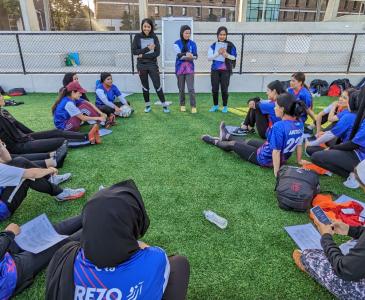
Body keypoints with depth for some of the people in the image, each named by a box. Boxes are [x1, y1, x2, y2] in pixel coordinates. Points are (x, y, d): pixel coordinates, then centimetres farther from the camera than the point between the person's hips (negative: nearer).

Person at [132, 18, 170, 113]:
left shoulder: (154, 37, -1)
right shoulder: (137, 37, -1)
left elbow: (157, 53, -9)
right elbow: (134, 51, -8)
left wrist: (143, 55, -14)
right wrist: (147, 48, -16)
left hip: (153, 65, -1)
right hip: (141, 65, 1)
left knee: (157, 85, 0)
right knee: (145, 86, 10)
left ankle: (164, 105, 10)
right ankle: (147, 105, 23)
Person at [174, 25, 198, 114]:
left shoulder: (192, 43, 4)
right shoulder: (177, 43, 1)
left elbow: (195, 56, -4)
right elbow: (179, 55, -11)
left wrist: (184, 55, -20)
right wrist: (187, 55, -27)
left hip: (189, 68, 0)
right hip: (180, 68, 0)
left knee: (191, 88, -8)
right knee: (181, 88, 8)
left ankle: (193, 106, -1)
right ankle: (182, 105, 22)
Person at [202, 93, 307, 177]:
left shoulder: (279, 126, -35)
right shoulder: (299, 124, -9)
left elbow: (276, 151, -32)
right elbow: (299, 144, 2)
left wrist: (276, 171, -23)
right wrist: (299, 160, 15)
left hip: (265, 159, -7)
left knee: (233, 144, 14)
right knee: (248, 142, 30)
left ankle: (215, 141, 43)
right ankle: (226, 137, 56)